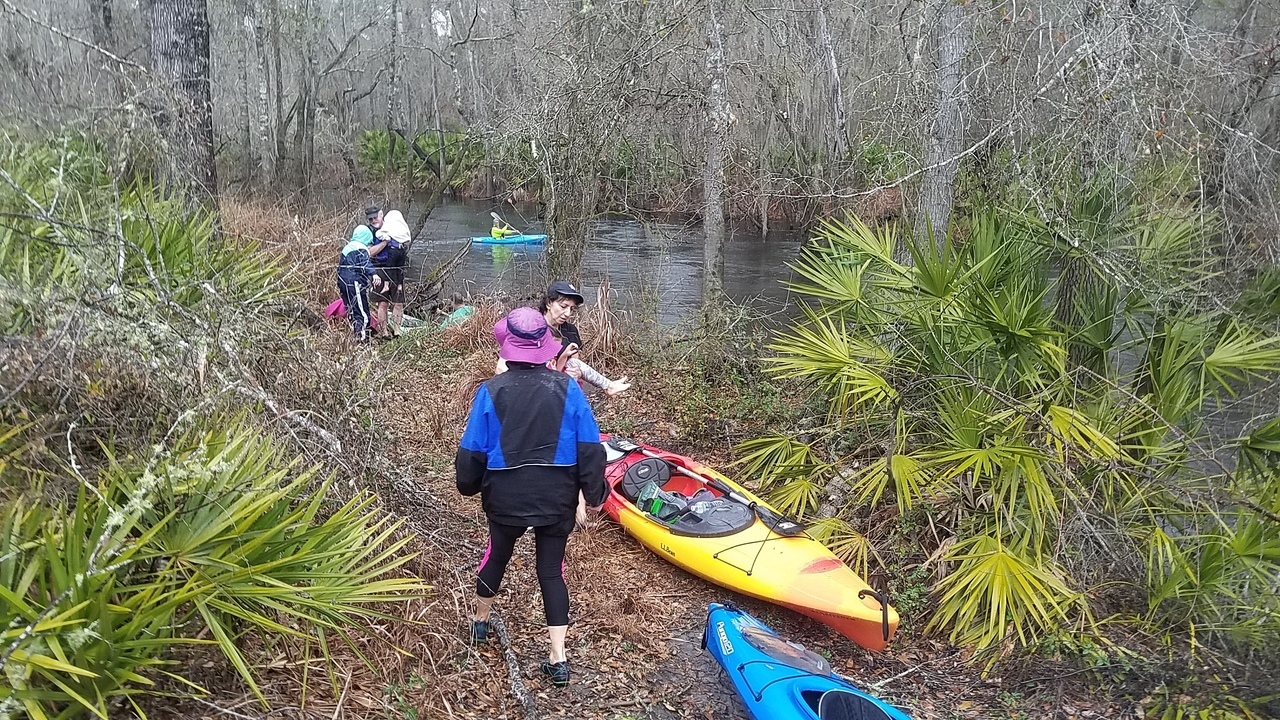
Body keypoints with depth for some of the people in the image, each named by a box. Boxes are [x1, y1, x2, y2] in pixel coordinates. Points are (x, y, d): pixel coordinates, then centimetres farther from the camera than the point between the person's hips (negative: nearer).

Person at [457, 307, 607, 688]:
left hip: (506, 497, 0)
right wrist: (594, 494, 3)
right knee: (551, 568, 12)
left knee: (498, 553, 24)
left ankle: (480, 620, 48)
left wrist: (469, 485, 14)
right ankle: (558, 657, 10)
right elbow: (590, 449, -8)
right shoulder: (567, 388, -9)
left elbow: (472, 451, -4)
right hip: (557, 499, 0)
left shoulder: (491, 391, -10)